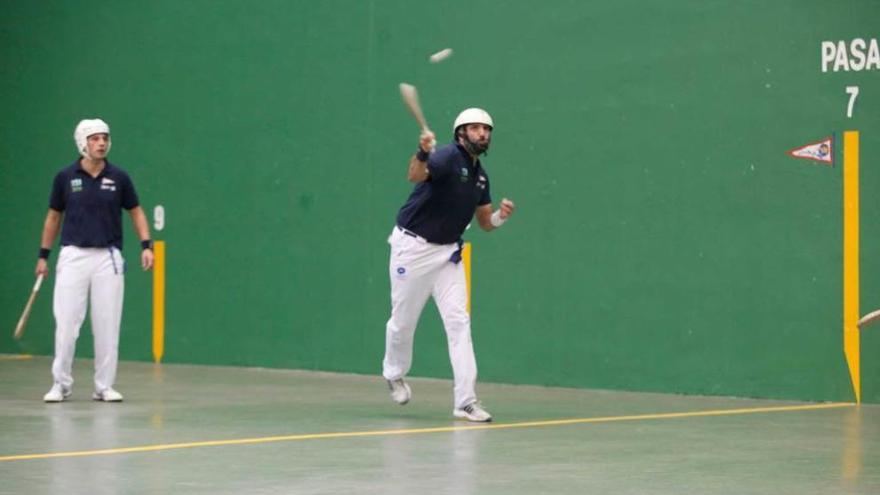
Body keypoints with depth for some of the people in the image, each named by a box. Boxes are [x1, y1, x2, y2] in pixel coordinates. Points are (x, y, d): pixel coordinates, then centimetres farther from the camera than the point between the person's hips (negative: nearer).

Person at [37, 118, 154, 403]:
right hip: (73, 256, -1)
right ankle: (61, 384, 7)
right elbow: (54, 217, 11)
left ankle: (104, 387, 10)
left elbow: (136, 212, 10)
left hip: (108, 257, 1)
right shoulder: (65, 177, 1)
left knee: (107, 325, 1)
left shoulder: (119, 177, 1)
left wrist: (146, 246, -3)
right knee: (65, 323, -4)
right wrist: (43, 255, 9)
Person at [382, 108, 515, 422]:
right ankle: (394, 374, 37)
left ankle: (465, 401, -8)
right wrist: (422, 153, -60)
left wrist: (500, 216, -9)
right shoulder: (448, 157, -18)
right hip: (413, 246, -6)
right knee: (403, 321, 7)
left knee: (459, 320, -6)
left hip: (448, 252, 6)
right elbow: (415, 176, -39)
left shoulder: (480, 175, 6)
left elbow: (485, 223, 14)